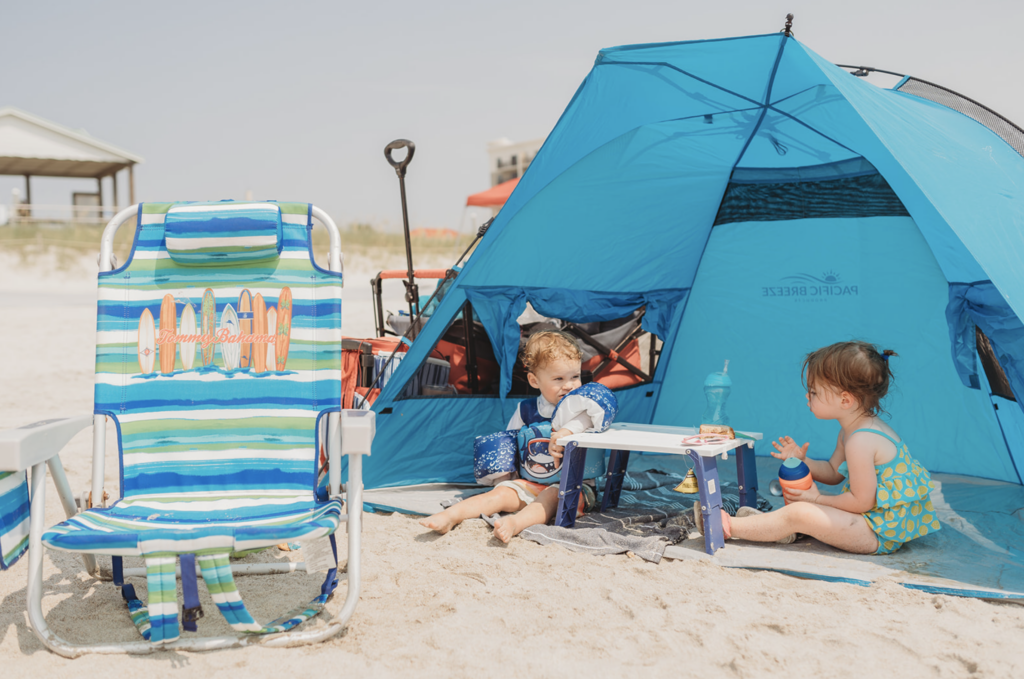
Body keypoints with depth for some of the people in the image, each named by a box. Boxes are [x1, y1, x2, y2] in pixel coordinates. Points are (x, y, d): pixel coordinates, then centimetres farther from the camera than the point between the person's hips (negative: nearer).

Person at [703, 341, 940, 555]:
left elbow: (861, 501, -22)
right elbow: (833, 472, 18)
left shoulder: (860, 442, -25)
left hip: (882, 532, -11)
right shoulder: (850, 431, 8)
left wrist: (817, 498, -10)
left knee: (800, 514, -17)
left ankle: (728, 527, -10)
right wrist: (802, 461, 1)